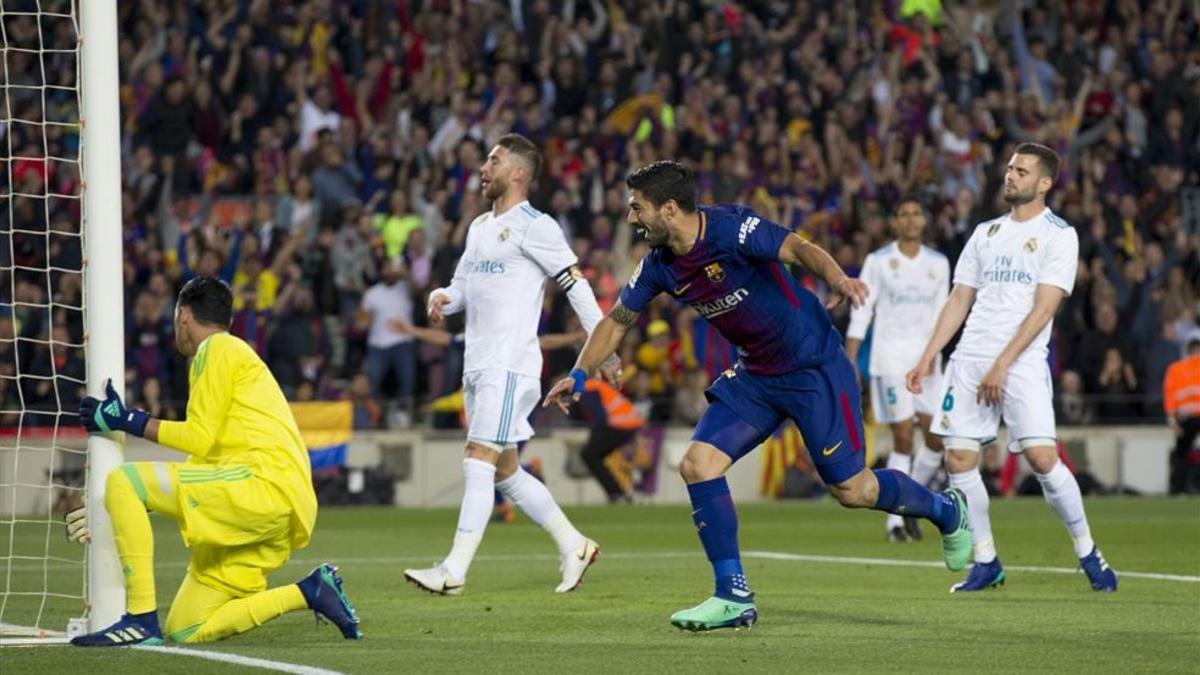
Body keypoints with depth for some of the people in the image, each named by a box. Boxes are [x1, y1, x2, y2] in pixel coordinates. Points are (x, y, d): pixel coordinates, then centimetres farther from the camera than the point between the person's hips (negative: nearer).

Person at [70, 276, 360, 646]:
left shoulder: (218, 349, 3)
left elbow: (199, 439, -8)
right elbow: (204, 454, 29)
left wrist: (128, 421, -2)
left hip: (265, 485, -9)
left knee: (122, 480, -16)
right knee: (185, 632, 6)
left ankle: (141, 618, -22)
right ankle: (309, 591, 5)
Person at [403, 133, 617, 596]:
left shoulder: (534, 226, -7)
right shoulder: (479, 227, 18)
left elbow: (575, 284, -7)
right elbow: (462, 288, 24)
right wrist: (441, 298, 0)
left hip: (510, 363, -9)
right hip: (478, 364, 9)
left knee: (479, 459, -15)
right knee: (504, 471, 11)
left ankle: (454, 570, -18)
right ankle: (574, 546, 23)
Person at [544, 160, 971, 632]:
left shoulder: (730, 228, -22)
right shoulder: (659, 265, -1)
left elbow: (798, 248, -34)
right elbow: (617, 320, 13)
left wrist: (838, 279, -54)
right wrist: (580, 373, 3)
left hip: (814, 367, -7)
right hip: (755, 376, 7)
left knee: (851, 490, -4)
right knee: (698, 463, -9)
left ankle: (945, 510, 26)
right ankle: (734, 597, -3)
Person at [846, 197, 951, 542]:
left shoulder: (938, 263, 10)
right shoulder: (878, 261, 0)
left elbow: (941, 312, 11)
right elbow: (861, 311, 0)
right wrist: (849, 362, -6)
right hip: (890, 357, -4)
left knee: (937, 436, -2)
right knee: (903, 438, -10)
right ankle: (895, 519, -3)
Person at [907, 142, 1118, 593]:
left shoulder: (1058, 235, -1)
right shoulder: (986, 233, 17)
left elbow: (1043, 307, -9)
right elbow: (959, 301, 20)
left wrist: (1002, 365, -16)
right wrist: (927, 359, 12)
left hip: (1022, 362, -5)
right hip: (970, 360, 5)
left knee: (1042, 458, -15)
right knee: (959, 459, -3)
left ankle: (1087, 552, 2)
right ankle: (985, 562, 9)